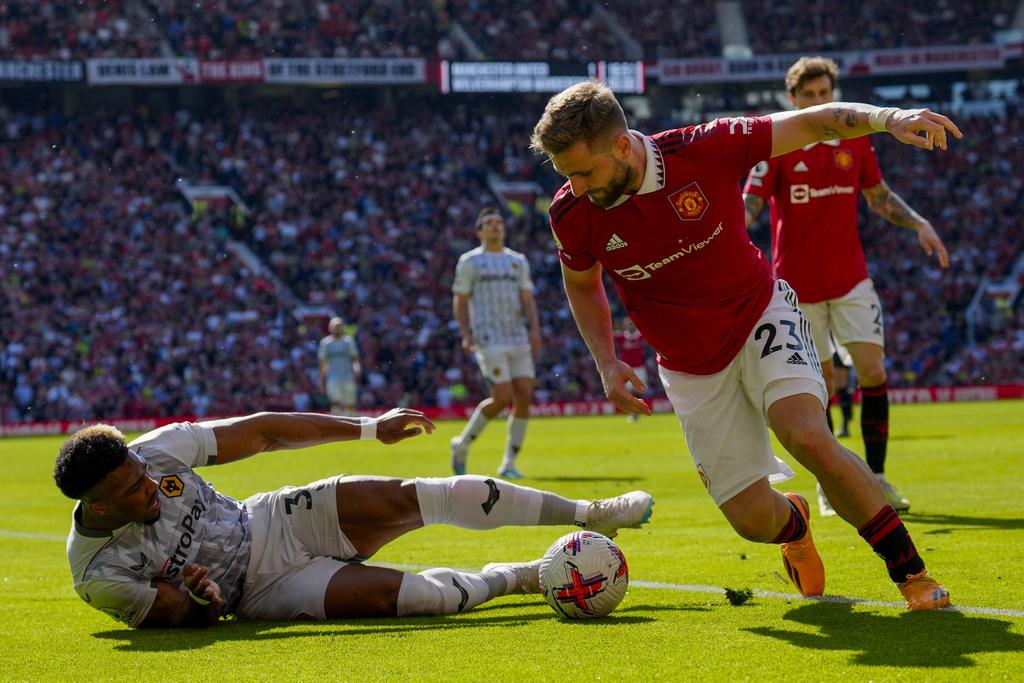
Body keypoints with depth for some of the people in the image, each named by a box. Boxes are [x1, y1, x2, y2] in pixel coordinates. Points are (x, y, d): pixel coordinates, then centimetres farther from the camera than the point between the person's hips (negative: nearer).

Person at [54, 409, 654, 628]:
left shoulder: (154, 451, -17)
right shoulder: (102, 573, -25)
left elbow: (259, 432, -7)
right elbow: (188, 622, -12)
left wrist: (369, 428, -5)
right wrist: (200, 599, -39)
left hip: (272, 523, 4)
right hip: (260, 591, -4)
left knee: (426, 497, -15)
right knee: (397, 593, -25)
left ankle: (591, 514, 0)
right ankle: (517, 577, 5)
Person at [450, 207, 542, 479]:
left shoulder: (518, 261, 16)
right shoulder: (470, 261, 4)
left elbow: (527, 299, 14)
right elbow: (460, 302, 4)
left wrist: (534, 329, -2)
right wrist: (466, 334, -9)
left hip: (519, 340, 5)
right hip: (489, 341, -5)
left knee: (524, 397, -5)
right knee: (503, 398, -14)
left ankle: (509, 463, 3)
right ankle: (463, 444, 6)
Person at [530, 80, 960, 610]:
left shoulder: (704, 149, -23)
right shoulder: (572, 213, -16)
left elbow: (812, 123, -14)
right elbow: (581, 283, 7)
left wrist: (888, 118, -31)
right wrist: (607, 363, -5)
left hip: (761, 318, -2)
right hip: (692, 366, 2)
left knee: (808, 437, -30)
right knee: (753, 519, -3)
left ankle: (910, 571, -14)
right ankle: (793, 522, 37)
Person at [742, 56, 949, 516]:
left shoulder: (854, 140, 6)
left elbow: (878, 196, 19)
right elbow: (749, 203, -10)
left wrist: (918, 225, 6)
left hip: (850, 278, 2)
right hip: (798, 283, -2)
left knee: (872, 369, -10)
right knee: (819, 382, 2)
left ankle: (876, 477, -3)